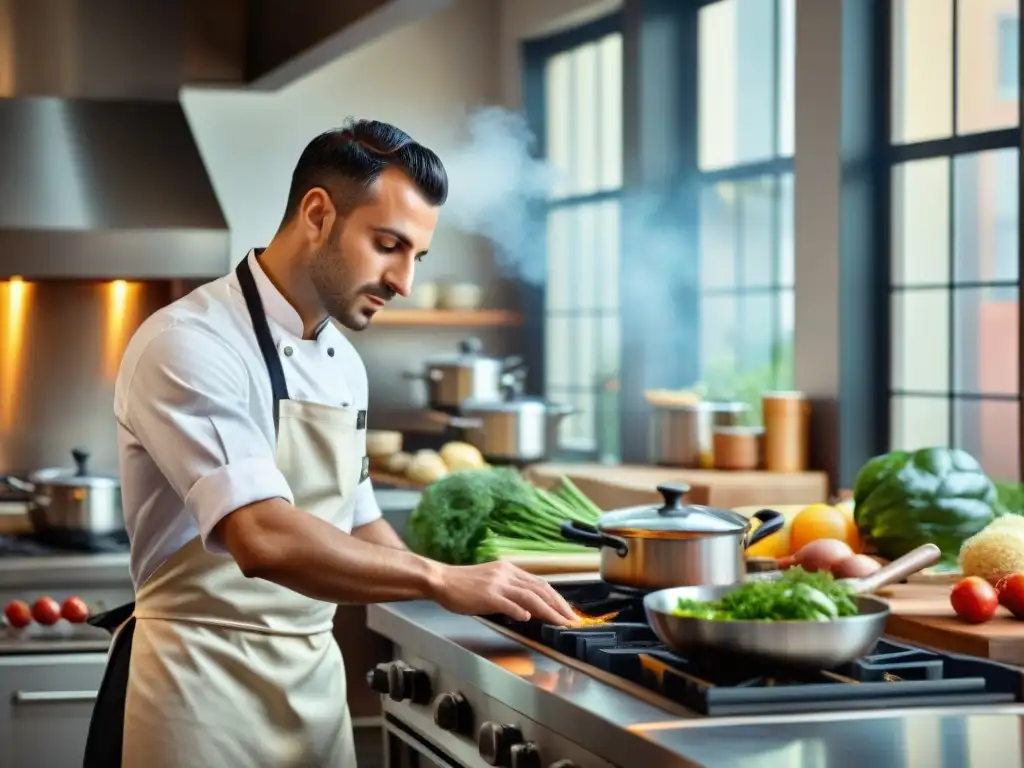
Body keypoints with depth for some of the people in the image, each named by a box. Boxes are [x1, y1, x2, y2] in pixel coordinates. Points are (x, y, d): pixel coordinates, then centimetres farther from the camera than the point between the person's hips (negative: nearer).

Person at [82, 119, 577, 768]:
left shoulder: (345, 365, 10)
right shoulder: (188, 345, -18)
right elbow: (263, 539, -30)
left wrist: (480, 592, 10)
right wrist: (440, 578, -26)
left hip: (318, 681, 8)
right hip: (203, 684, -8)